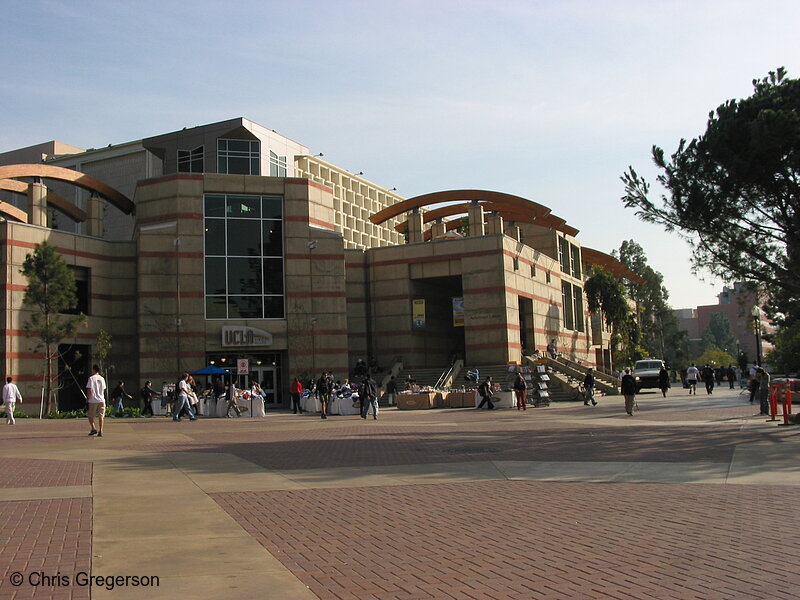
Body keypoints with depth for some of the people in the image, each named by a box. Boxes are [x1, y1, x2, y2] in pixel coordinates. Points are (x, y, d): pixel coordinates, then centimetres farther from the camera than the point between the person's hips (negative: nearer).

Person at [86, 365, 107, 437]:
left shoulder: (91, 378, -6)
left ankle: (93, 429, 0)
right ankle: (100, 431, 0)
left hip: (93, 400, -4)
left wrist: (87, 399, -3)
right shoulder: (102, 379, 10)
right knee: (101, 416, 5)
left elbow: (89, 390, -9)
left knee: (90, 415, 11)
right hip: (101, 400, 4)